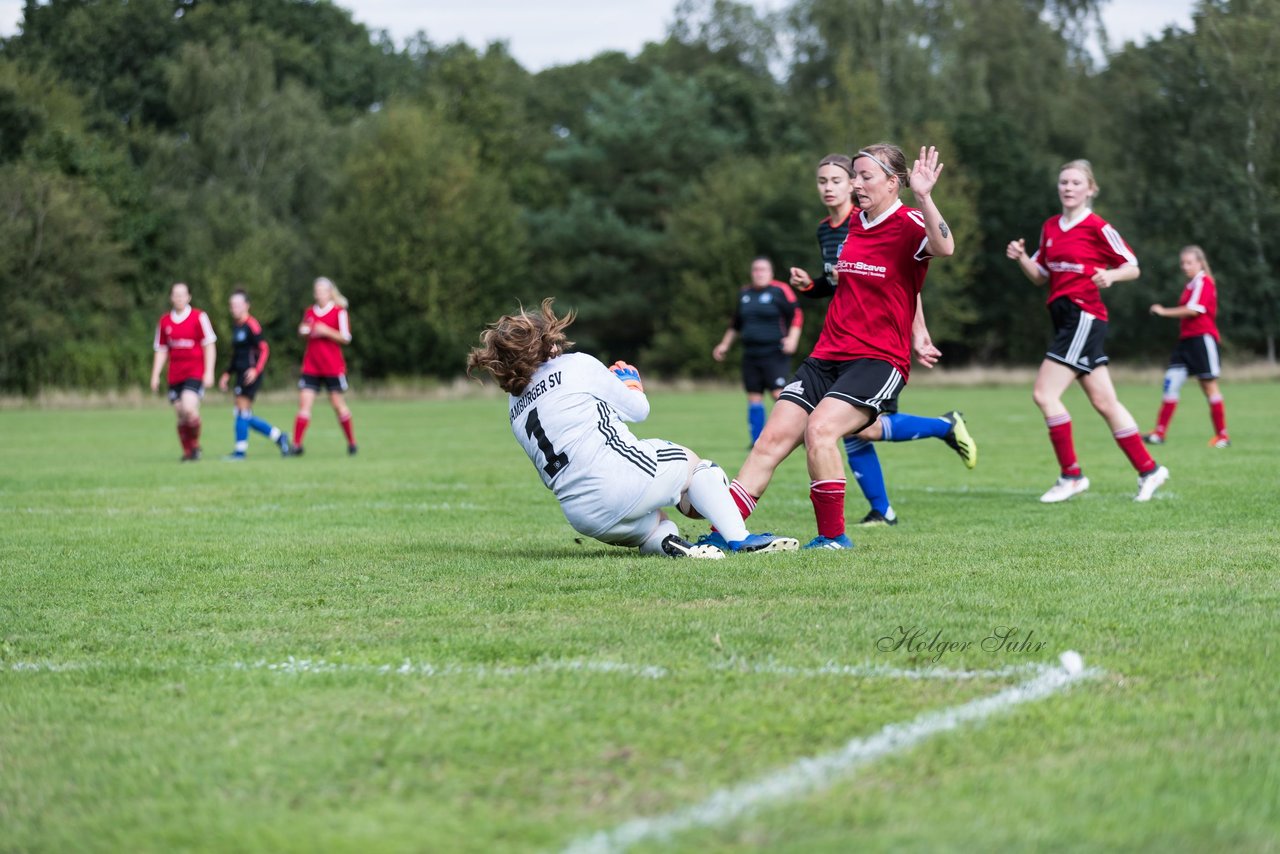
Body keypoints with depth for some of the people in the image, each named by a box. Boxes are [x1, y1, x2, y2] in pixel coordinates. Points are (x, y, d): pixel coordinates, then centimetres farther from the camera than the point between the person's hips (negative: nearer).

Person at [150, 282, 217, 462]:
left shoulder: (199, 317, -3)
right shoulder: (164, 321, 9)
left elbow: (209, 346, -2)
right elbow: (161, 350, 15)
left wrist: (209, 372, -8)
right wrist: (155, 375, 9)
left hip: (195, 372, -4)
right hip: (175, 375, 4)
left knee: (189, 408, -21)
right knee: (181, 415, 3)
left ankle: (195, 445, -1)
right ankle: (187, 453, 16)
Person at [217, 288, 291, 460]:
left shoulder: (251, 325, -10)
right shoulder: (235, 325, 16)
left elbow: (264, 350, -15)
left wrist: (256, 370, -26)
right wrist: (227, 374, 23)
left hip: (250, 374, -9)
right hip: (240, 374, 9)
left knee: (242, 409, -10)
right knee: (245, 415, 7)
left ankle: (240, 450, -5)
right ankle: (278, 436, 18)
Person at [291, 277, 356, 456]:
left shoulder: (339, 312, -3)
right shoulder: (310, 312, 11)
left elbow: (345, 338, -7)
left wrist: (326, 331, -18)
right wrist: (303, 331, 0)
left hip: (333, 367, -3)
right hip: (311, 366, 3)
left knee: (338, 404, 4)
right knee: (304, 403, -8)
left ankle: (352, 443, 18)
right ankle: (297, 445, -9)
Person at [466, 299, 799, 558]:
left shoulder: (515, 408, 19)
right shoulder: (576, 365, 1)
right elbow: (638, 410, 7)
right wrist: (632, 386, 31)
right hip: (623, 475, -6)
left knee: (650, 523, 33)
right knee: (691, 462, 22)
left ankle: (667, 542, -3)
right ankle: (739, 538, 5)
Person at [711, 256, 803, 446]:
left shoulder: (780, 290, -4)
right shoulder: (744, 294, 16)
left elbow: (796, 316, -7)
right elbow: (736, 323, 28)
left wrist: (792, 338, -19)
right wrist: (725, 344, 30)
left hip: (775, 354, -6)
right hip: (751, 355, 6)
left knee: (779, 394, -16)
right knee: (754, 398, 5)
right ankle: (757, 442, 11)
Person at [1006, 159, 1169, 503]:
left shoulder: (1097, 227, -7)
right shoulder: (1050, 228, 13)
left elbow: (1132, 267, -3)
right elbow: (1040, 276, 19)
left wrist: (1110, 275, -23)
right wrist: (1021, 258, 0)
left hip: (1084, 316, -8)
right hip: (1064, 317, 8)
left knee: (1044, 393, -14)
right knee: (1104, 402, 10)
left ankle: (1071, 475, -6)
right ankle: (1148, 469, 19)